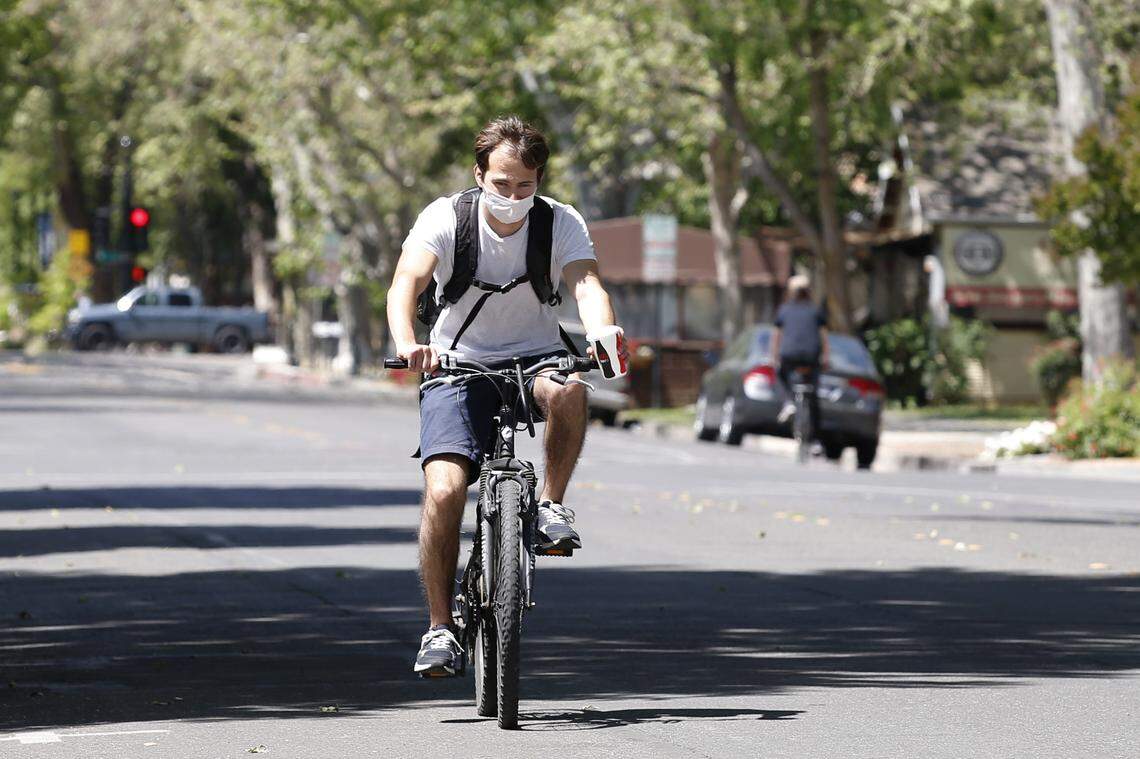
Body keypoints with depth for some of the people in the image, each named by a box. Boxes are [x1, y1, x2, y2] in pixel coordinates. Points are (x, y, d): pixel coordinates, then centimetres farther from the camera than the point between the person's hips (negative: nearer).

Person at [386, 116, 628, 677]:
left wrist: (603, 337, -48)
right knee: (444, 488, -20)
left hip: (535, 356, 1)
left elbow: (587, 284, -25)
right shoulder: (447, 218, -13)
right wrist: (407, 344, -49)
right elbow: (406, 282, -27)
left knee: (568, 387, -36)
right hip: (458, 367, -1)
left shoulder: (561, 222, -9)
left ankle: (552, 506, -13)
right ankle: (439, 627, -7)